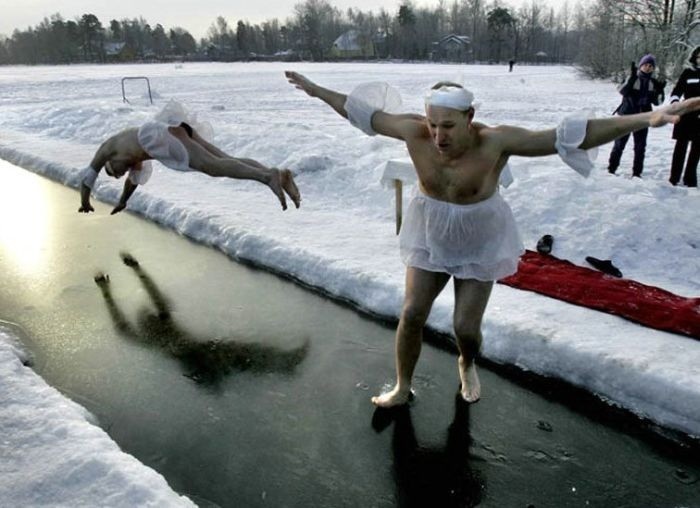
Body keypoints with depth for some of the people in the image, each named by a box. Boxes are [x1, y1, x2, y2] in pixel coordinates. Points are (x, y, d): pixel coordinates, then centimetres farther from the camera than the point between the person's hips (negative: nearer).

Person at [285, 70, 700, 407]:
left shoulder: (494, 141, -28)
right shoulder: (416, 132, -20)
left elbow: (568, 136, -33)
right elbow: (365, 112, -6)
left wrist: (647, 119, -40)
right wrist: (318, 91, 3)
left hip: (480, 247, -2)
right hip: (430, 240, 2)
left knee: (466, 327, 3)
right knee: (412, 314, 1)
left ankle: (468, 365, 42)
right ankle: (403, 388, 25)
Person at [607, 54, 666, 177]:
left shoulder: (654, 82, 7)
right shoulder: (632, 78, -3)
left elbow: (657, 102, 6)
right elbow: (622, 91, -20)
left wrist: (660, 91, -12)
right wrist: (631, 78, -29)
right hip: (626, 115, -4)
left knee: (640, 146, 5)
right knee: (620, 143, 0)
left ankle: (637, 172, 13)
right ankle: (611, 169, 7)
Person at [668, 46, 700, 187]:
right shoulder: (688, 72, 0)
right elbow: (677, 90, -2)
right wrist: (674, 101, -22)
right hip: (687, 114, -2)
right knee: (681, 145, 0)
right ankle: (674, 177, 5)